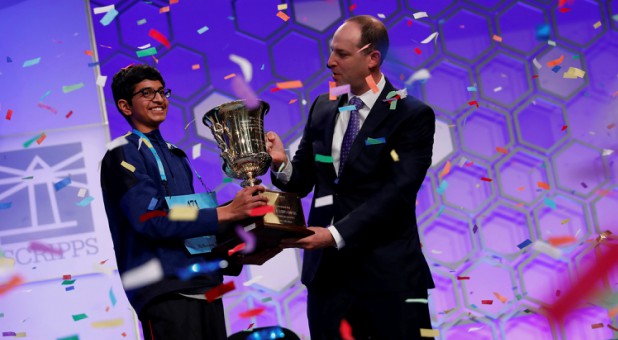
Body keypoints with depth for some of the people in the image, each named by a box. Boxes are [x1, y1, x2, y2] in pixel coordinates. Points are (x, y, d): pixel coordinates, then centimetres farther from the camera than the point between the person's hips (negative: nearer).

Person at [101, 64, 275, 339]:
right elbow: (151, 220, -17)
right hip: (165, 292, -7)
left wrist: (237, 258, 8)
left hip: (204, 285, 8)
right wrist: (227, 213, -20)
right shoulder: (123, 155, -4)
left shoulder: (176, 156, 21)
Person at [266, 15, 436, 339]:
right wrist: (281, 164, -9)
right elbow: (301, 182, 14)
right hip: (327, 272, 5)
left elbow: (397, 192, -16)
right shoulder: (322, 109, 11)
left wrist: (336, 234, -24)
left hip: (388, 275, -4)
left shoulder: (413, 115, -6)